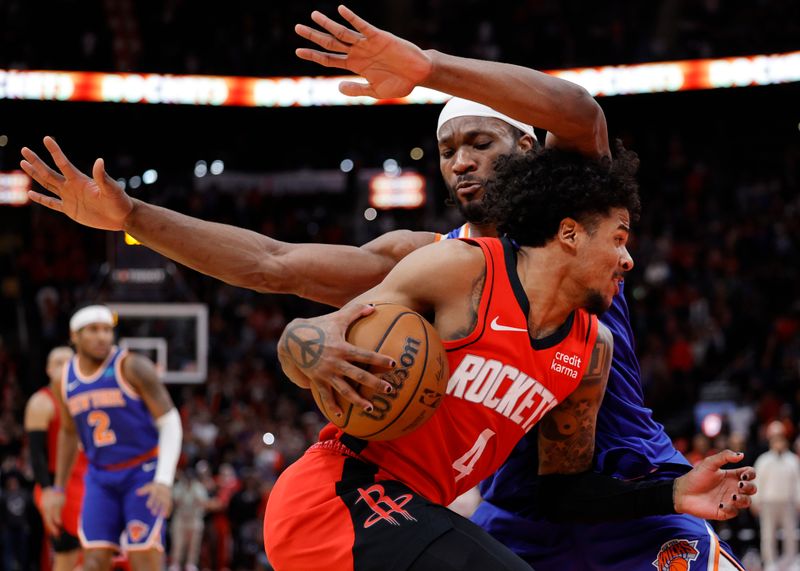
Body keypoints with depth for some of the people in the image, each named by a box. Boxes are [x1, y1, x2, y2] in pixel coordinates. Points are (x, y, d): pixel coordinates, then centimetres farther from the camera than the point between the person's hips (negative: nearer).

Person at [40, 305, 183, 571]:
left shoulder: (132, 367, -12)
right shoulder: (65, 381, 4)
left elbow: (170, 421, -13)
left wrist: (165, 480, -23)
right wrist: (58, 489, 19)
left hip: (143, 472, -5)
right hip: (100, 477, 5)